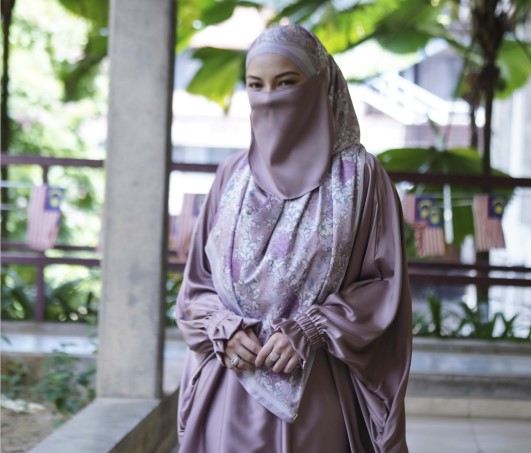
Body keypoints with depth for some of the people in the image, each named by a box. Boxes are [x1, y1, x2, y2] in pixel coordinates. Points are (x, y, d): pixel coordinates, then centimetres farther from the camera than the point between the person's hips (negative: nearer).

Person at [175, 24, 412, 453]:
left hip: (317, 392, -3)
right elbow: (197, 280, 12)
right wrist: (224, 330, -7)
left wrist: (309, 333, -13)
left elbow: (385, 284, -3)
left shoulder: (359, 176, -1)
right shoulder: (232, 175, 8)